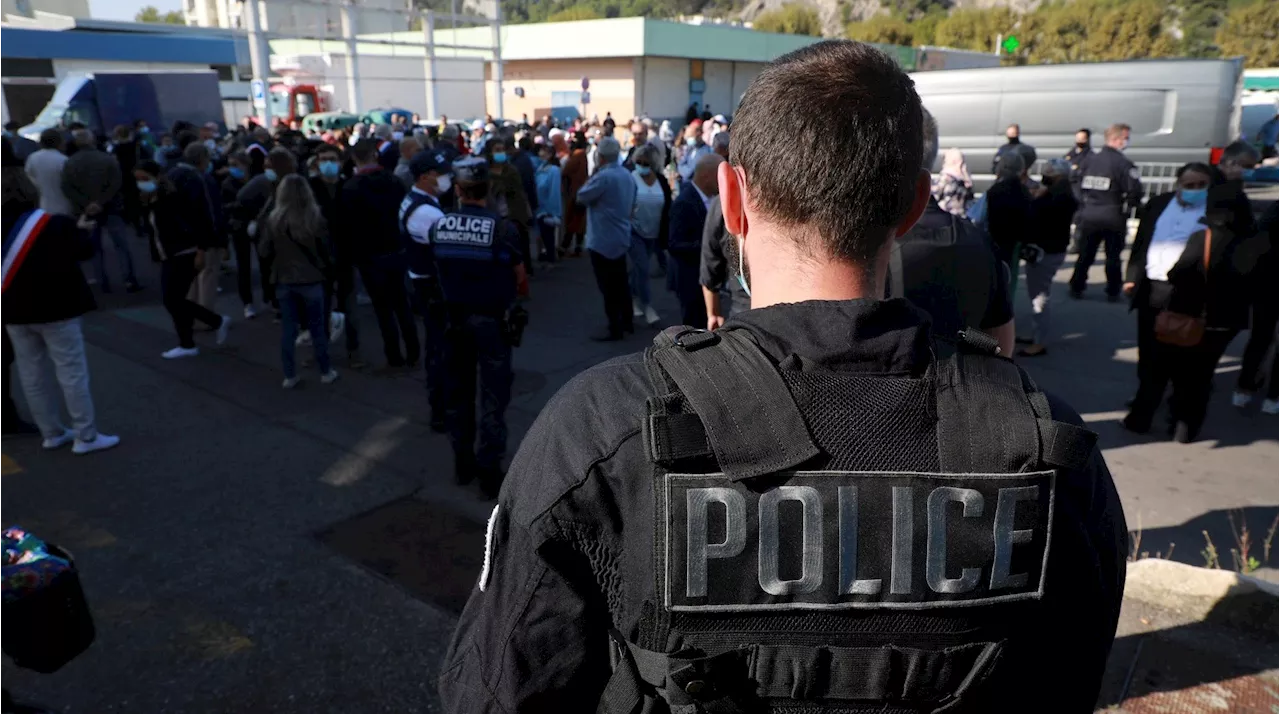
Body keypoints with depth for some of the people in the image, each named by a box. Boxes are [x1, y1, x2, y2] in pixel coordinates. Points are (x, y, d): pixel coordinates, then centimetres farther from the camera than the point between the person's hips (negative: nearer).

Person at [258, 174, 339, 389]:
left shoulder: (273, 219, -7)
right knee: (317, 327, 10)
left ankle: (289, 376, 13)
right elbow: (326, 250, -3)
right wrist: (329, 271, 13)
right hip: (311, 279, -1)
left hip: (284, 280, 1)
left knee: (288, 329, 9)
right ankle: (325, 372, 18)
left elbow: (264, 251, 2)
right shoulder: (315, 218, -11)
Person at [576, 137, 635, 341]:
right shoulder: (628, 175, 8)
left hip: (603, 240, -9)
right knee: (621, 283, 18)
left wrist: (590, 179, 0)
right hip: (621, 238, 9)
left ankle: (615, 329, 4)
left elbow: (581, 197, -13)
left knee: (608, 286, -1)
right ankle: (626, 322, 27)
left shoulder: (603, 176, -21)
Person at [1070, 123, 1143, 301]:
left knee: (1085, 254, 14)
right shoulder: (1123, 163, -13)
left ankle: (1077, 288, 17)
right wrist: (1129, 204, 3)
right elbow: (1134, 192, -16)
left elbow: (1078, 185, 8)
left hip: (1089, 216, 4)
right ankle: (1113, 292, 14)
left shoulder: (1089, 159, 3)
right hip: (1113, 218, -4)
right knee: (1113, 257, 8)